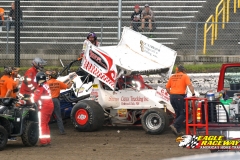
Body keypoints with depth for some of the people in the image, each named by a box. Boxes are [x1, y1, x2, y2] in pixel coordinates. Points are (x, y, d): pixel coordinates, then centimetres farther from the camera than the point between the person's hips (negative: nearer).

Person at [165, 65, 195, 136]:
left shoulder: (172, 77, 15)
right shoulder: (185, 76, 2)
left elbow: (167, 87, 14)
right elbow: (190, 85, -12)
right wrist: (193, 94, -15)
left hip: (172, 96, 6)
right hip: (179, 96, -6)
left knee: (178, 114, 14)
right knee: (183, 114, -1)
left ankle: (178, 131, 11)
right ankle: (174, 125, -20)